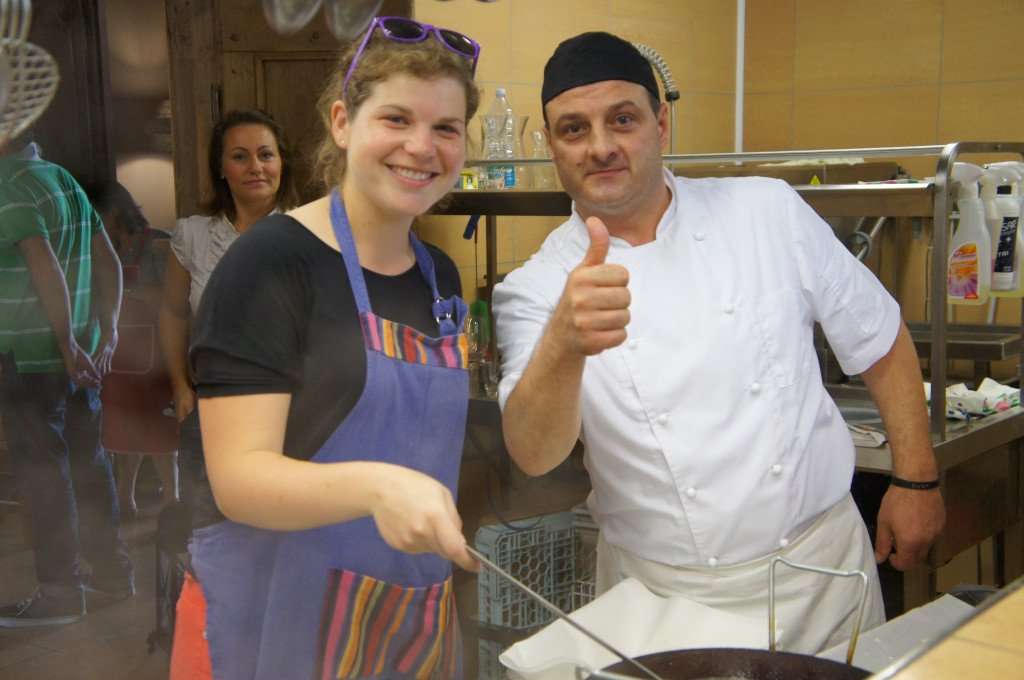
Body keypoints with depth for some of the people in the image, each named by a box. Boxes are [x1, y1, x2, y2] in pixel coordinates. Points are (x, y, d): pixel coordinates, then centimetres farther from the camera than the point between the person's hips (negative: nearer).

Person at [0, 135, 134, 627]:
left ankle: (60, 591, 3)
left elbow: (46, 267, -22)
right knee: (87, 458, 15)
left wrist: (68, 344, -20)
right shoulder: (65, 179, 12)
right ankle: (110, 567, 25)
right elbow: (109, 261, 13)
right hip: (78, 351, 8)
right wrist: (108, 329, 14)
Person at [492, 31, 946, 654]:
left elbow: (881, 343, 6)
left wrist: (918, 480, 5)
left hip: (820, 564, 2)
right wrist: (565, 345, -44)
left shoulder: (769, 212, -5)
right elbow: (535, 454, -26)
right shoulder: (536, 291, -9)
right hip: (661, 598, -1)